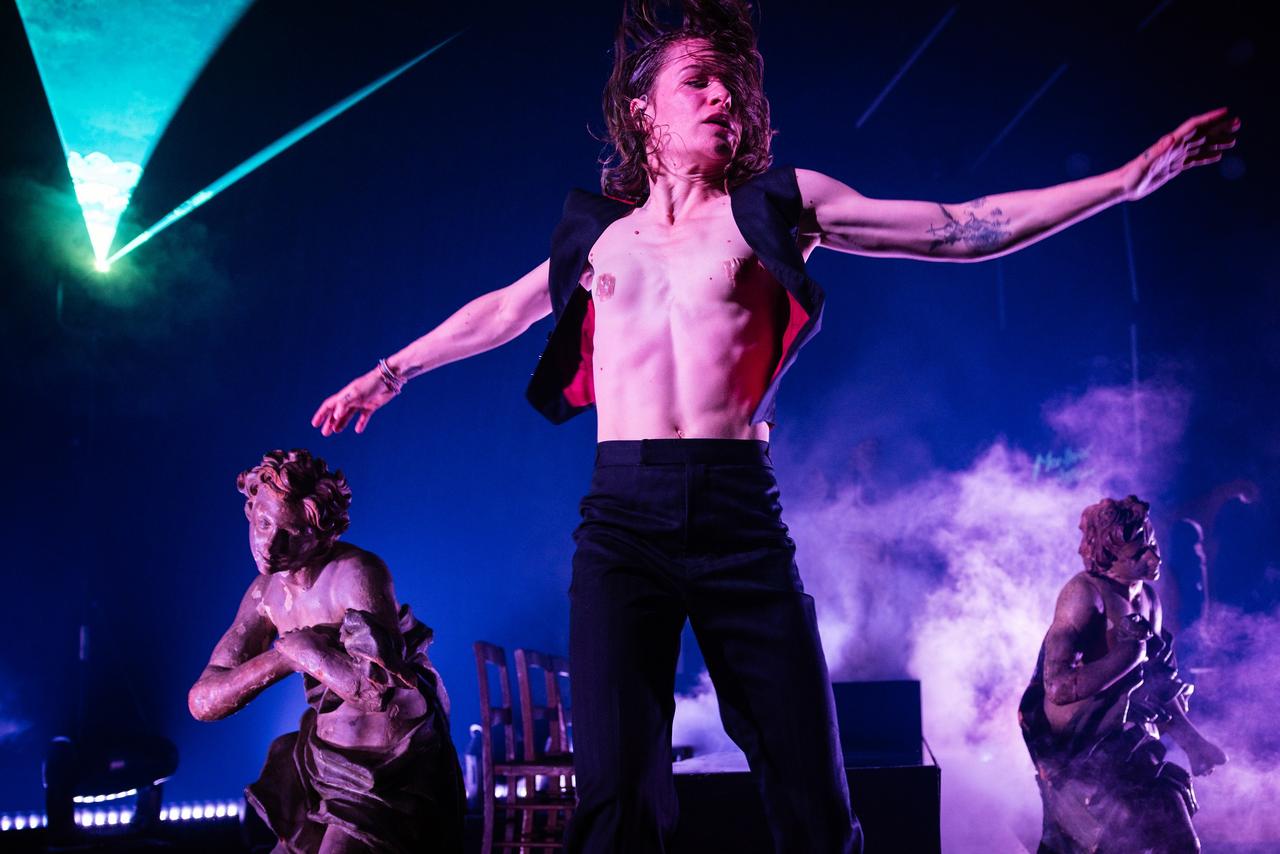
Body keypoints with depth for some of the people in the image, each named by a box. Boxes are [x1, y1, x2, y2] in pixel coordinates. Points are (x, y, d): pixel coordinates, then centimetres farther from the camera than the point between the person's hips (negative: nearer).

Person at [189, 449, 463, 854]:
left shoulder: (356, 573, -21)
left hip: (390, 773, -8)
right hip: (330, 766, 8)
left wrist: (302, 650, -21)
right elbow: (201, 701, -4)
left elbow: (382, 692, -34)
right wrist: (281, 659, -20)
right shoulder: (267, 591, 2)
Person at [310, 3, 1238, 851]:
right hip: (622, 516, 1)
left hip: (741, 517, -1)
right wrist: (389, 372, 40)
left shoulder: (777, 205, 10)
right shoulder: (602, 231, 17)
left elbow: (963, 229, 7)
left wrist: (1133, 177, 2)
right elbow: (505, 309, 33)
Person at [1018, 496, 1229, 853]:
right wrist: (1131, 653, -26)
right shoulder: (1085, 594, -20)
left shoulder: (1148, 599, 7)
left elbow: (1153, 685, 18)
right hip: (1081, 752, -9)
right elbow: (1059, 687, -30)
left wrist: (1189, 738, 7)